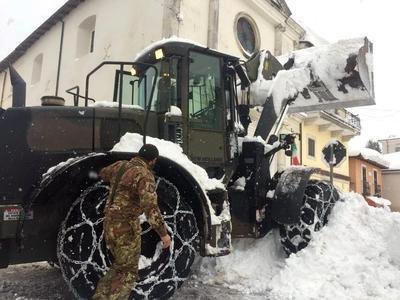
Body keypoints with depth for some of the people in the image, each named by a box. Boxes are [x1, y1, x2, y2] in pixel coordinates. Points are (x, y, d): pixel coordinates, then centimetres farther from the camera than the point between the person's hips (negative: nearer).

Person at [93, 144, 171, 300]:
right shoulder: (145, 174, -17)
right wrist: (163, 232, -21)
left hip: (110, 223, 8)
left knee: (119, 265, 24)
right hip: (126, 226, -8)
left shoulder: (120, 166, 6)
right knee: (128, 271, 6)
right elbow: (150, 207, -25)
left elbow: (103, 173, 28)